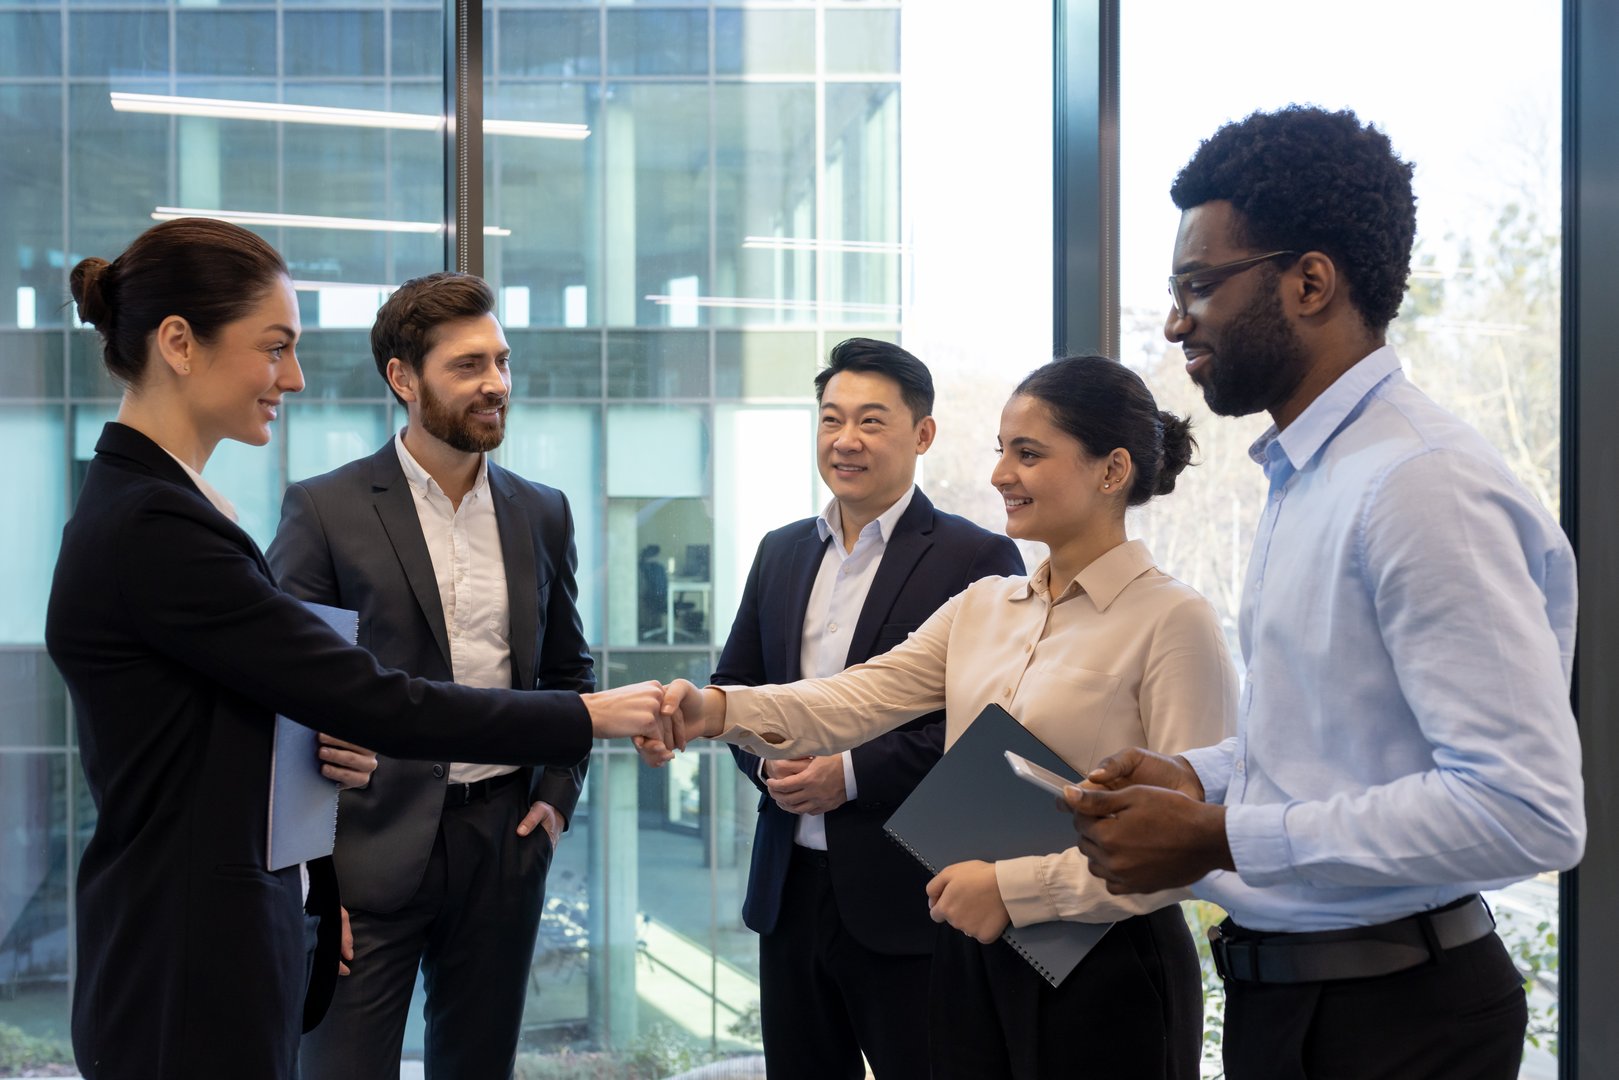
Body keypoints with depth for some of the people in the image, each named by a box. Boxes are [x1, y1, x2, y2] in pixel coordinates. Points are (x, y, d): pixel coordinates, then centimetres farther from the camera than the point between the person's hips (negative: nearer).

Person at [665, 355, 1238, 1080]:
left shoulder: (1173, 621, -12)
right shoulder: (982, 605, 8)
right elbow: (859, 698, -3)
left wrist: (1014, 886, -19)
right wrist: (718, 709, -19)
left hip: (1105, 971, -6)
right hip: (972, 955, 6)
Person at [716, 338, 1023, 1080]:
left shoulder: (977, 559, -8)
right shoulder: (781, 552, 12)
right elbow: (735, 682, 15)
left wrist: (853, 773, -18)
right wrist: (768, 761, -5)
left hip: (908, 899, -6)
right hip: (790, 886, 6)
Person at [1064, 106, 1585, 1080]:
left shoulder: (1421, 485, -21)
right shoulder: (1308, 476, 9)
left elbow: (1526, 807, -27)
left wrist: (1219, 839, -24)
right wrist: (1200, 778, 2)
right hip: (1285, 988, 8)